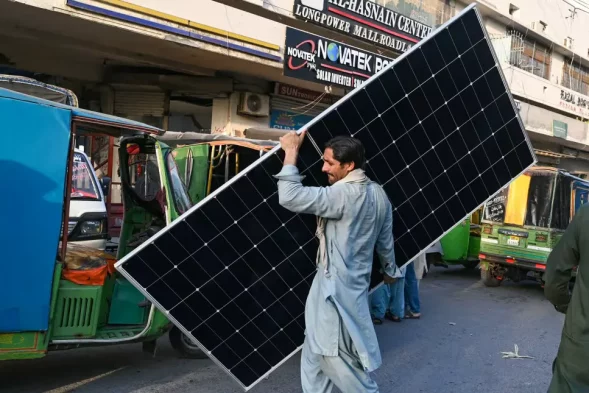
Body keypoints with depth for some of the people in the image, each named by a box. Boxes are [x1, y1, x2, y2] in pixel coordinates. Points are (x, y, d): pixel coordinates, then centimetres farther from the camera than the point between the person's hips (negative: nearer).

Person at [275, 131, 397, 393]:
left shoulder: (344, 194, -23)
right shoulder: (378, 194, 7)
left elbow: (290, 197, -30)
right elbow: (385, 240, 17)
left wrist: (291, 151, -20)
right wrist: (389, 269, 33)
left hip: (336, 288, -10)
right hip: (351, 282, 10)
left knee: (341, 360, 6)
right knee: (315, 355, 19)